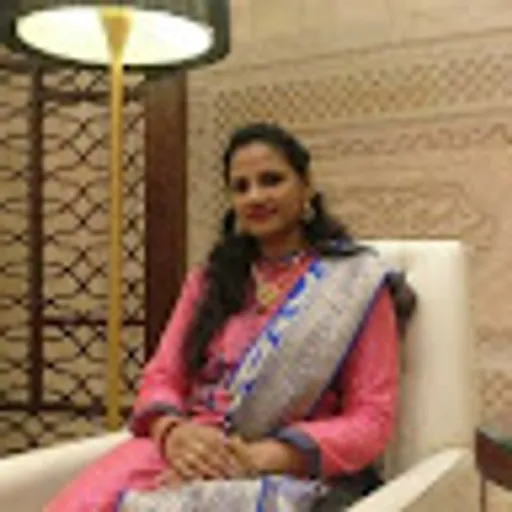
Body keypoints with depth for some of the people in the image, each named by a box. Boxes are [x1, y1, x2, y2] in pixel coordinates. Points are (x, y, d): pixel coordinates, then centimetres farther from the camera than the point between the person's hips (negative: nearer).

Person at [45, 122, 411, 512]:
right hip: (188, 458, 5)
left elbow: (370, 420, -3)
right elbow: (161, 378, 12)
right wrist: (173, 432, -13)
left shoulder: (357, 282, 3)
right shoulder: (209, 280, 17)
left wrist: (260, 457, -17)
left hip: (290, 473, -5)